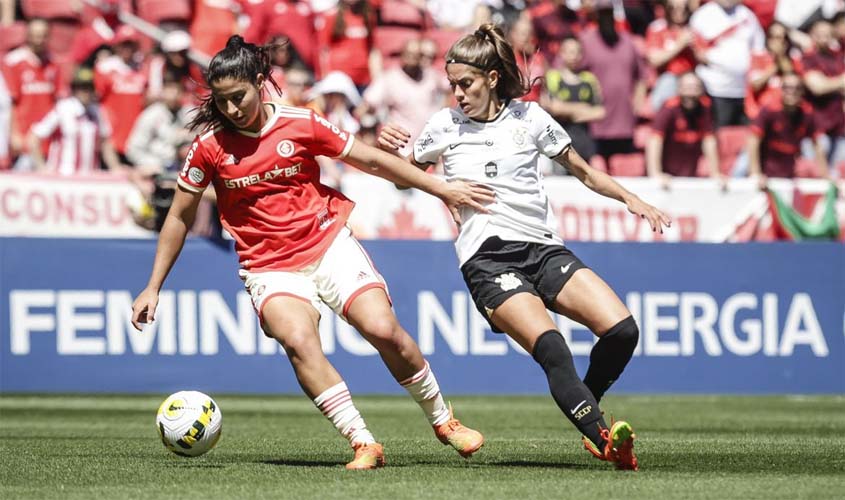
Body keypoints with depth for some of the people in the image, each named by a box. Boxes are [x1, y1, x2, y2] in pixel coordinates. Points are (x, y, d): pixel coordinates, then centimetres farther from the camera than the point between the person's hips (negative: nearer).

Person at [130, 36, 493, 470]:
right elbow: (180, 218, 7)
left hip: (330, 245, 1)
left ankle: (442, 421, 7)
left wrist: (441, 188, 10)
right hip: (269, 268, -1)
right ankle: (363, 444, -26)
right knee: (298, 340, -29)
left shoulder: (301, 124, -3)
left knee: (383, 329, -17)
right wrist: (153, 288, 7)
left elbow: (370, 160, 7)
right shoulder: (210, 146, -3)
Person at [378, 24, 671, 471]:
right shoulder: (444, 126, 10)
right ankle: (602, 438, -37)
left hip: (542, 249, 3)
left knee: (621, 330, -17)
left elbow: (584, 172, 21)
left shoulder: (528, 117, 11)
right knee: (550, 346, -30)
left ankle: (585, 408, 10)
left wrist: (630, 199, 6)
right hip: (486, 260, -3)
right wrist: (387, 149, 3)